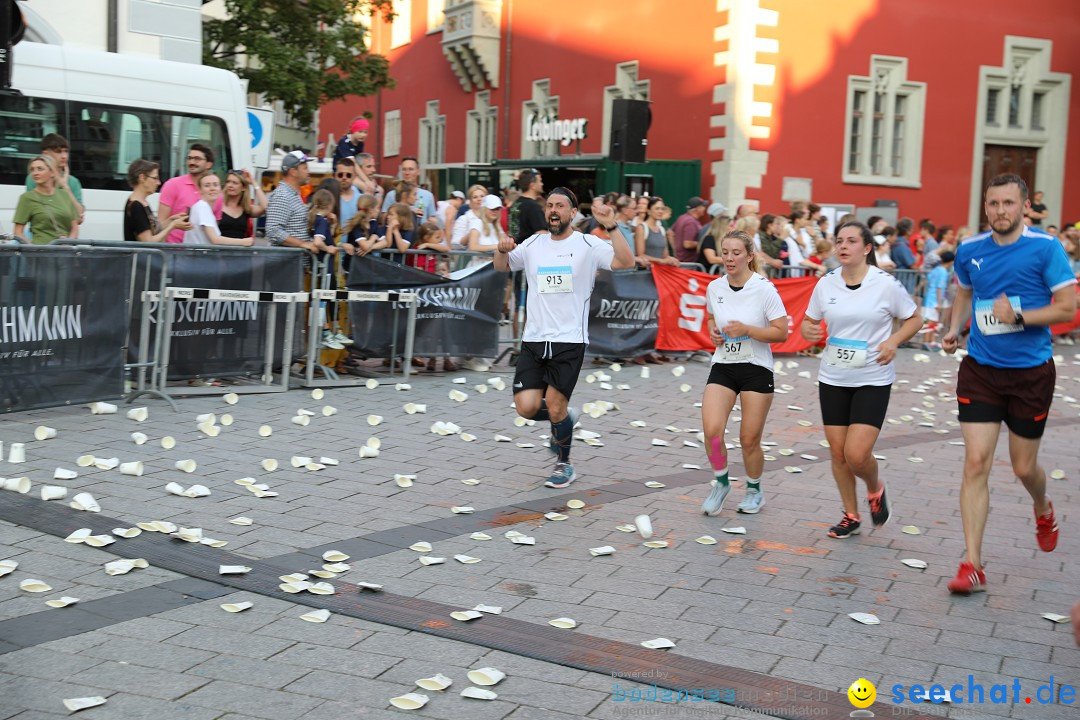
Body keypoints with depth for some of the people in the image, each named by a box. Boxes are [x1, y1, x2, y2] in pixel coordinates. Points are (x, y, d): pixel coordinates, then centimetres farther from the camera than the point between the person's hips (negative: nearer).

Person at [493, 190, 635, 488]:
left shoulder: (587, 245, -2)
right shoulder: (533, 244, 10)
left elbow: (626, 263, -14)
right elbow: (501, 267, 22)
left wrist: (610, 226, -25)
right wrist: (502, 250, 0)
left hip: (569, 341, -4)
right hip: (533, 340, 4)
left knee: (555, 407, -4)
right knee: (527, 408, -4)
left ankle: (564, 464, 22)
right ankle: (563, 419, 30)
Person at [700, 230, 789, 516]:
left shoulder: (764, 288, -11)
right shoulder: (714, 287, 3)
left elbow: (781, 332, -11)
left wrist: (747, 330, -22)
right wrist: (713, 332, 0)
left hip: (756, 369, -3)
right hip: (722, 367, 3)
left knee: (749, 439, 1)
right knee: (711, 430, -14)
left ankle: (754, 490, 28)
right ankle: (721, 483, 11)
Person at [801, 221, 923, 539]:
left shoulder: (886, 283, -8)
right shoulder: (826, 283, 1)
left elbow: (914, 319, 3)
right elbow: (809, 320, 14)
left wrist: (893, 341, -15)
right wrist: (808, 330, -10)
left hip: (873, 380, -4)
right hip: (833, 379, 4)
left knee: (856, 454, -13)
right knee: (838, 453, 7)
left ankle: (876, 489, 22)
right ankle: (851, 516, 26)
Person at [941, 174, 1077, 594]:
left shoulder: (1045, 248, -10)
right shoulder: (969, 251, 2)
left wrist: (1017, 316, -24)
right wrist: (954, 329, 5)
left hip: (1031, 372, -2)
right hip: (980, 370, 2)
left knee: (1023, 467, 10)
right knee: (976, 463, -8)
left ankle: (1043, 512, 48)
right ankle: (972, 565, -3)